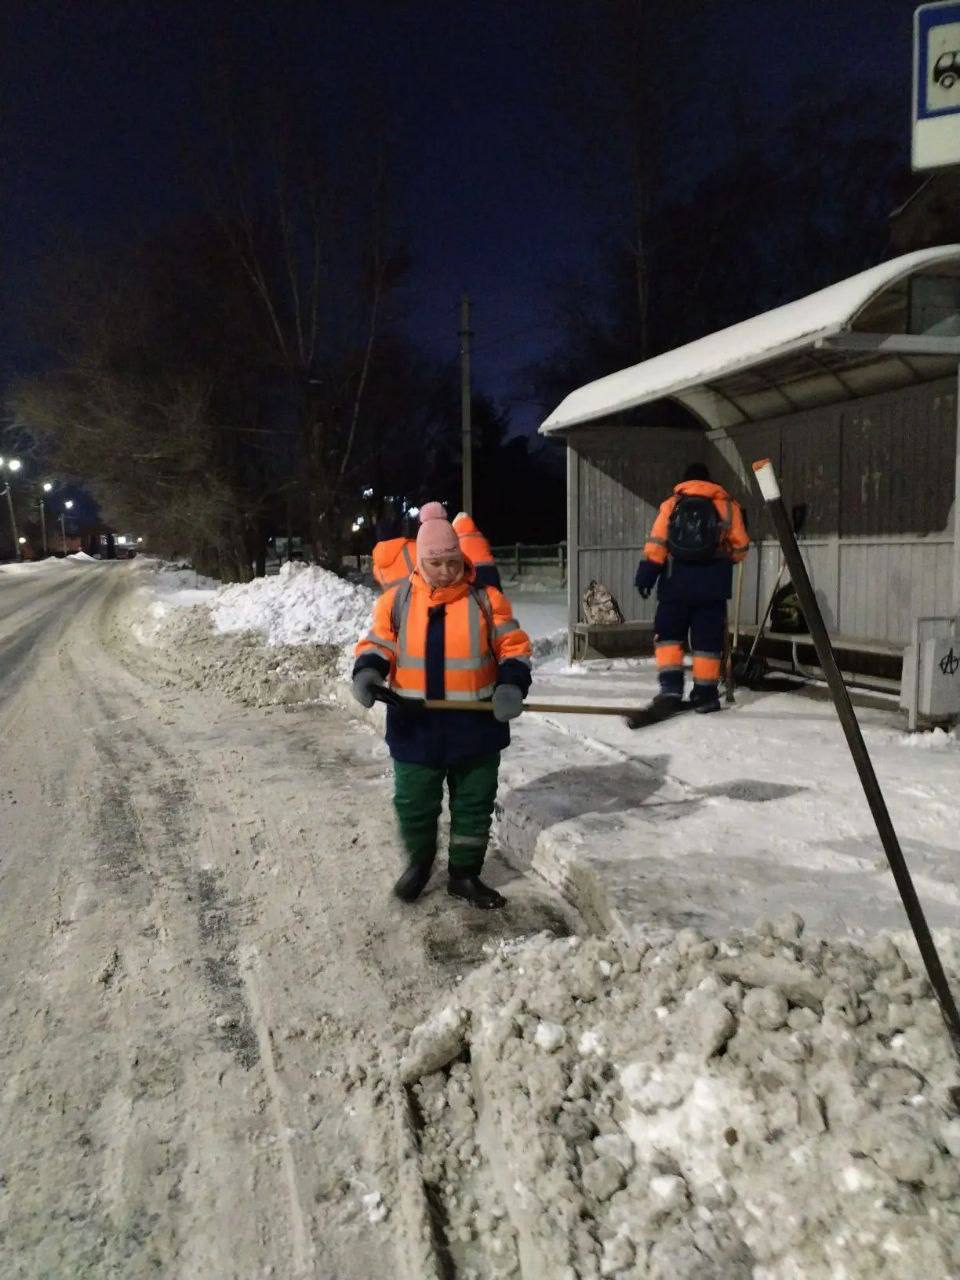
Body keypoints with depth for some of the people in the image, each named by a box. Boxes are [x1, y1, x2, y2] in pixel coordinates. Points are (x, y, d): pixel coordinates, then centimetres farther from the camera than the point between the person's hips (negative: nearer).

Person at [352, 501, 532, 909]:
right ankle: (419, 863, 37)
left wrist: (511, 685, -18)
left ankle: (464, 874, 30)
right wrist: (367, 672, -18)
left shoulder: (486, 599, -4)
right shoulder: (396, 600, -2)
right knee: (414, 803, 10)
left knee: (474, 804, 11)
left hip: (475, 725, 0)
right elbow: (377, 644, 3)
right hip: (416, 725, 0)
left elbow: (514, 647, -1)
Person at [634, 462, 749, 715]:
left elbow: (656, 543, -2)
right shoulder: (726, 505, 9)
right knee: (707, 639, 6)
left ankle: (671, 686, -3)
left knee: (668, 633, 10)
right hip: (712, 582, 0)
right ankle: (705, 694, 9)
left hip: (676, 580, 0)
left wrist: (645, 576, -2)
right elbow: (740, 546, 8)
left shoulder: (671, 504, 8)